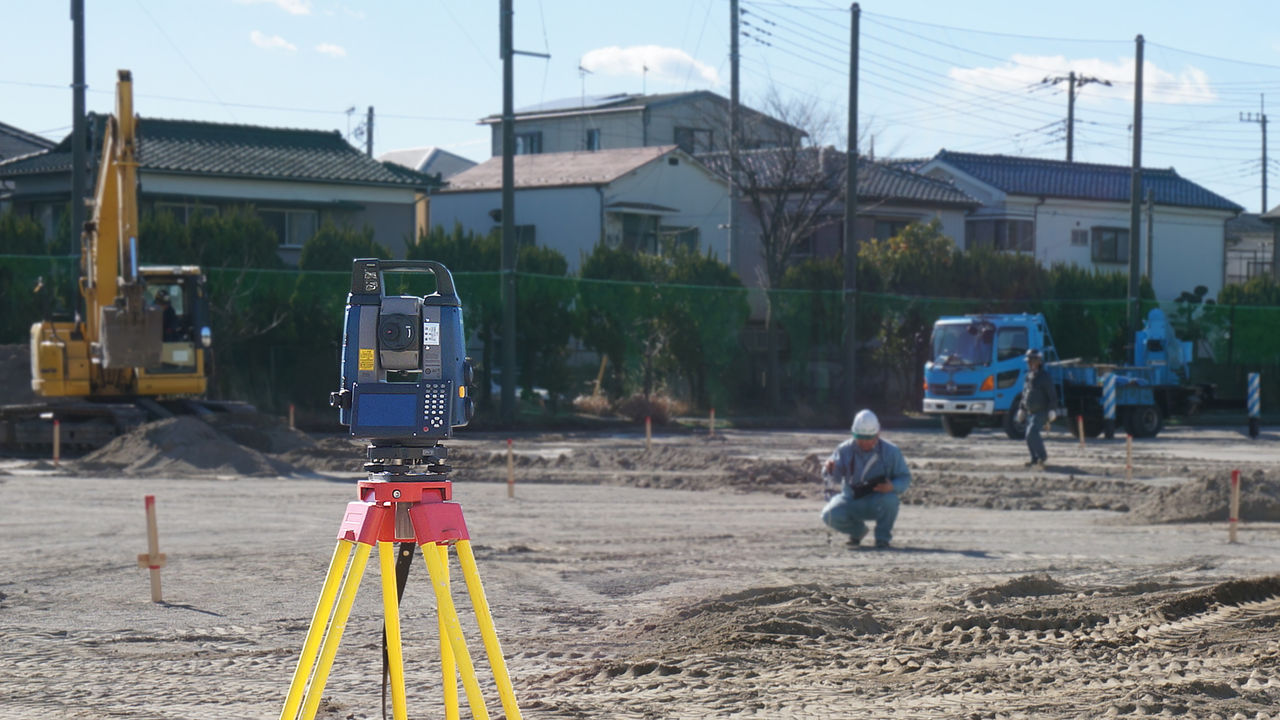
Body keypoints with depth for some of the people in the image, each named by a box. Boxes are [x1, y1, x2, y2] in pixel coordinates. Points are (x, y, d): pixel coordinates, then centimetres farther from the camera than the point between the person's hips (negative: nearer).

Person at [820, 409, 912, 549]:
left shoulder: (891, 451, -9)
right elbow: (834, 475, -15)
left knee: (890, 499, -36)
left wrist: (892, 487, -28)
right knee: (830, 515, -27)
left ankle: (883, 537, -6)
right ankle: (858, 531, 9)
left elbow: (904, 478, -5)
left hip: (877, 504, -1)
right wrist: (830, 470, -41)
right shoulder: (845, 449, -7)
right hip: (851, 501, 1)